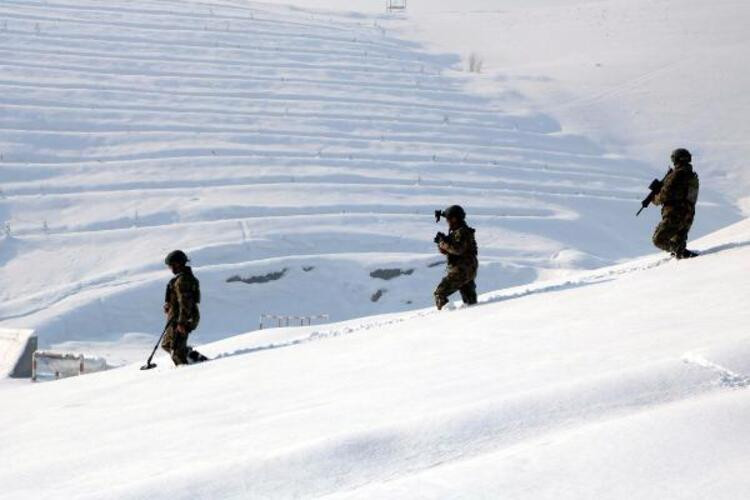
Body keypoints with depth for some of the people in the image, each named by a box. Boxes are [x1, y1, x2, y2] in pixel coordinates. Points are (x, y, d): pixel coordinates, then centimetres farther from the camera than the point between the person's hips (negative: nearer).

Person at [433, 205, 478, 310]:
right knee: (470, 302, 15)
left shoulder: (462, 232, -14)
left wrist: (444, 242, -19)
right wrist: (441, 243, -2)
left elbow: (458, 249, -29)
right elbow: (445, 251, 18)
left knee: (440, 293, -11)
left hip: (462, 271, -10)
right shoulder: (455, 231, 16)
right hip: (467, 270, 10)